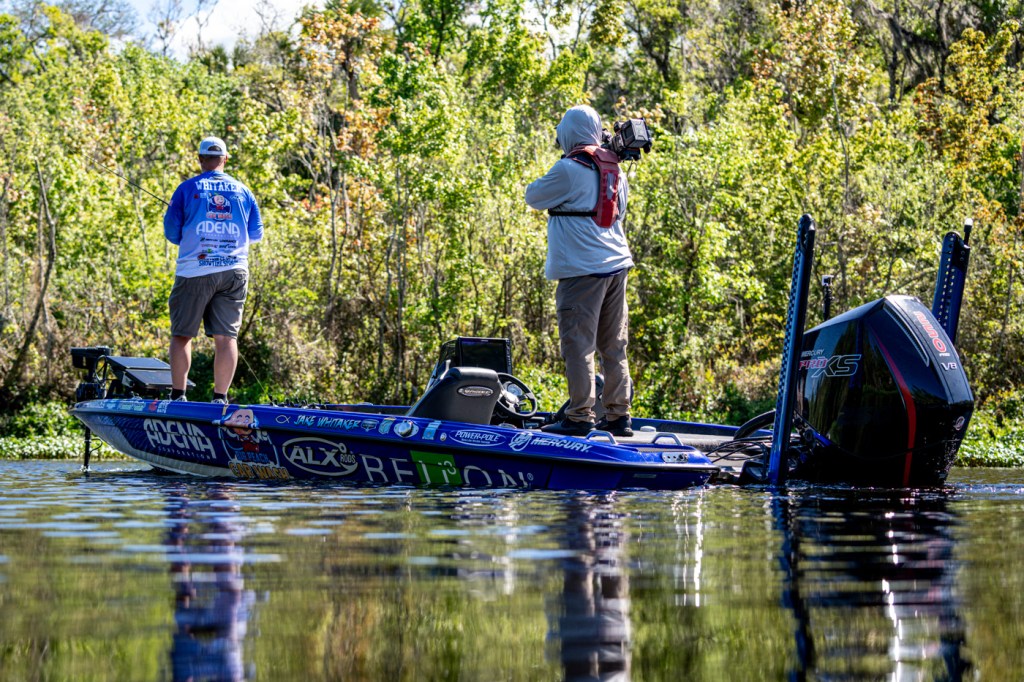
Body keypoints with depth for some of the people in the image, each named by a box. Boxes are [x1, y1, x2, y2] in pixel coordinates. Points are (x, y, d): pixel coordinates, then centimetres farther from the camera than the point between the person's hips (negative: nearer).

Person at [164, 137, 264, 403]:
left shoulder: (187, 188, 1)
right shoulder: (242, 191, 9)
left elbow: (171, 232, 3)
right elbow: (256, 233, 15)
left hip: (195, 271, -2)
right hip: (234, 271, 2)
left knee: (182, 334, 5)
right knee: (227, 336, 2)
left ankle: (178, 395, 1)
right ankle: (220, 398, 0)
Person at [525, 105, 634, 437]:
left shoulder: (568, 170, -11)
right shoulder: (615, 171, 11)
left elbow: (534, 196, 2)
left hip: (582, 270, -7)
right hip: (617, 264, 8)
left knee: (577, 344, -5)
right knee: (613, 345, 11)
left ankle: (580, 417, -7)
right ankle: (618, 415, 14)